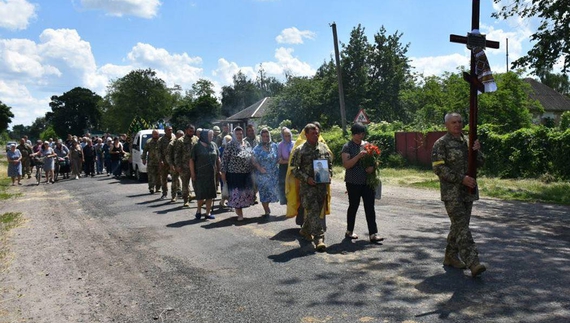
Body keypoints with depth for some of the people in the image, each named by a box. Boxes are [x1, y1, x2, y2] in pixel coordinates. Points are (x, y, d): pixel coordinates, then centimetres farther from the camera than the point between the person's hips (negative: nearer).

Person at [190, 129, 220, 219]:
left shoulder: (214, 145, 5)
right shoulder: (197, 146, -6)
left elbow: (217, 159, 11)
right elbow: (191, 160, -6)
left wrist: (218, 170, 5)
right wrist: (193, 174, -10)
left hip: (211, 174, 4)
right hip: (200, 174, -4)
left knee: (210, 194, 6)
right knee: (200, 193, 0)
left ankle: (208, 212, 15)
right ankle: (198, 210, 22)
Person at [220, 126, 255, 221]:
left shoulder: (247, 144, 8)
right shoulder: (230, 146, -6)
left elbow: (251, 158, 16)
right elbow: (224, 159, -5)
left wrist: (252, 170, 13)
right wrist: (223, 173, -7)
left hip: (246, 174, 4)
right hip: (234, 174, -4)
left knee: (244, 192, 8)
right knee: (236, 192, -2)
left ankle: (239, 210, 28)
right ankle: (239, 214, 9)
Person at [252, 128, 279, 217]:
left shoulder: (274, 146, 6)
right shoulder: (257, 148, -1)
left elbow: (278, 158, 13)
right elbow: (254, 161, -3)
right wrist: (259, 168, -15)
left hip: (274, 174, 2)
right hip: (262, 174, -2)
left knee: (272, 190, 4)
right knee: (264, 192, 0)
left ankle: (267, 206, 31)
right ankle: (266, 211, 13)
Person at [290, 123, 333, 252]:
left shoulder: (324, 148, 9)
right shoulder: (300, 150, -3)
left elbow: (330, 163, 19)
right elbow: (294, 169, -3)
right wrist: (306, 178, -13)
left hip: (322, 184, 5)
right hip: (307, 185, -5)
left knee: (319, 211, 12)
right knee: (313, 211, -11)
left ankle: (305, 230, 35)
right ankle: (319, 238, -11)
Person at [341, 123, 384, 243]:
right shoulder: (347, 147, -4)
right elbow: (346, 165, -13)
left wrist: (372, 166, -5)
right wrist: (358, 156, -24)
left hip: (368, 181, 4)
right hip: (353, 182, -4)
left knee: (370, 208, 0)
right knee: (353, 206, 8)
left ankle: (373, 234, 0)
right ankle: (349, 231, 25)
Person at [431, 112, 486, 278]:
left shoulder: (468, 141, 15)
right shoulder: (441, 143, -6)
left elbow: (480, 163, 12)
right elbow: (438, 168, -13)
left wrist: (477, 151, -9)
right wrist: (461, 178, -19)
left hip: (468, 191, 7)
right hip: (452, 192, -7)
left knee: (459, 225, 13)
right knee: (462, 226, -13)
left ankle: (451, 256, 24)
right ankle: (473, 263, -18)